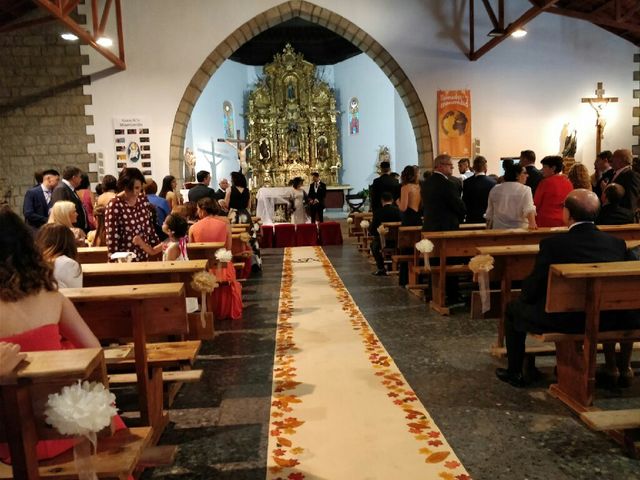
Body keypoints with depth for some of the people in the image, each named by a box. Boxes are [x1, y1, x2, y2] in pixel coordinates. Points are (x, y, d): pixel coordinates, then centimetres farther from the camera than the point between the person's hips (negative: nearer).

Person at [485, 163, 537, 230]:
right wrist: (532, 224, -34)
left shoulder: (494, 190, 8)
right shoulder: (525, 190, -5)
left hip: (498, 229, 4)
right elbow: (529, 209, -22)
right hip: (519, 229, -4)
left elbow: (489, 214, 13)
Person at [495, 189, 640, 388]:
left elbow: (532, 289, -10)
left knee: (514, 308, 18)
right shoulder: (617, 243, -3)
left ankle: (515, 373, 27)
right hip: (608, 320, 5)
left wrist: (525, 296, 13)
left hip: (565, 321, -5)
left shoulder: (552, 244, -17)